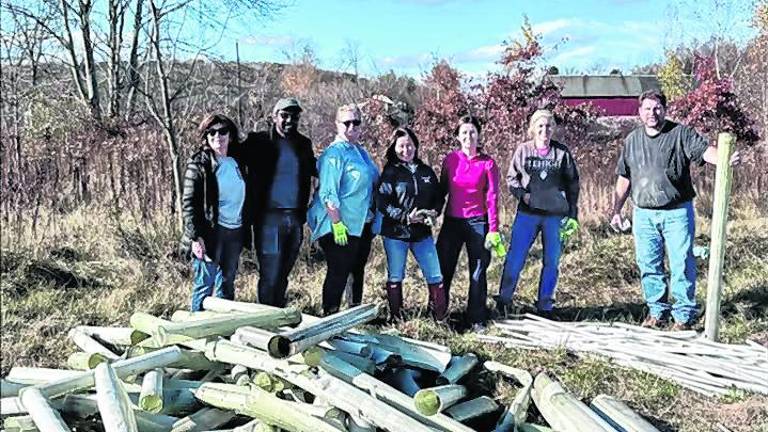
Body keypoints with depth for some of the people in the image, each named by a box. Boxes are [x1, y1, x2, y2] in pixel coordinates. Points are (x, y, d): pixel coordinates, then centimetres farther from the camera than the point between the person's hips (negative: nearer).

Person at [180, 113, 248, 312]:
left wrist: (246, 227, 10)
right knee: (205, 284, -2)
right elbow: (188, 203, -10)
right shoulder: (198, 164, -6)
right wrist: (195, 236, -16)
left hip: (235, 231, 6)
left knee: (227, 284, 14)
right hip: (210, 232, -6)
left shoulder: (237, 162, 10)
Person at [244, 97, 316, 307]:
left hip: (295, 218, 5)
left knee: (283, 273, 14)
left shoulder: (303, 144, 12)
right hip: (269, 217, -5)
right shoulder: (259, 141, -2)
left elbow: (314, 169, 27)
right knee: (270, 275, -2)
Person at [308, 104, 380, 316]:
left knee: (358, 270, 17)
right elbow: (328, 192, -18)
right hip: (341, 226, -9)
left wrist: (373, 220, 20)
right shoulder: (335, 152, -13)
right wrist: (337, 223, -23)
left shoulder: (360, 151, 14)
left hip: (362, 224, 9)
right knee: (338, 273, -4)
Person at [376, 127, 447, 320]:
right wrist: (406, 217, -20)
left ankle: (440, 318, 14)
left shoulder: (426, 171, 8)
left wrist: (433, 213, -7)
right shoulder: (390, 172, -5)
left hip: (423, 233, 3)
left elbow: (438, 197, 13)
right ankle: (396, 319, 20)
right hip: (395, 233, -3)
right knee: (395, 277, 8)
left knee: (435, 276, 3)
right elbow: (382, 203, -12)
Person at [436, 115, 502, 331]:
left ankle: (476, 319, 14)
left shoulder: (487, 163, -3)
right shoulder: (450, 159, 3)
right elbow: (442, 189, 11)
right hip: (452, 222, 2)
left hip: (478, 222, -2)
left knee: (478, 273, 5)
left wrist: (493, 230, -9)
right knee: (443, 269, 5)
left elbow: (492, 198, -4)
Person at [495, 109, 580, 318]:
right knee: (515, 259, -6)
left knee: (551, 262, 7)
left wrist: (572, 214, 5)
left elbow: (573, 183, 9)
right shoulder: (523, 150, 2)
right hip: (527, 213, -1)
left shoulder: (562, 152, 3)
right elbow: (511, 178, 9)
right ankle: (503, 300, 6)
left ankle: (545, 306, 19)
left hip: (555, 215, 1)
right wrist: (521, 193, -11)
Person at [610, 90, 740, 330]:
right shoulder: (632, 140, 10)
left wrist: (725, 160, -41)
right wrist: (616, 210, 15)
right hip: (643, 214, 4)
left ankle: (684, 314, 10)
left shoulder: (680, 134, -2)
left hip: (677, 212, -4)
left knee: (682, 264, -1)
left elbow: (704, 150, -19)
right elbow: (624, 178, 15)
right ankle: (657, 310, 23)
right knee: (649, 266, 9)